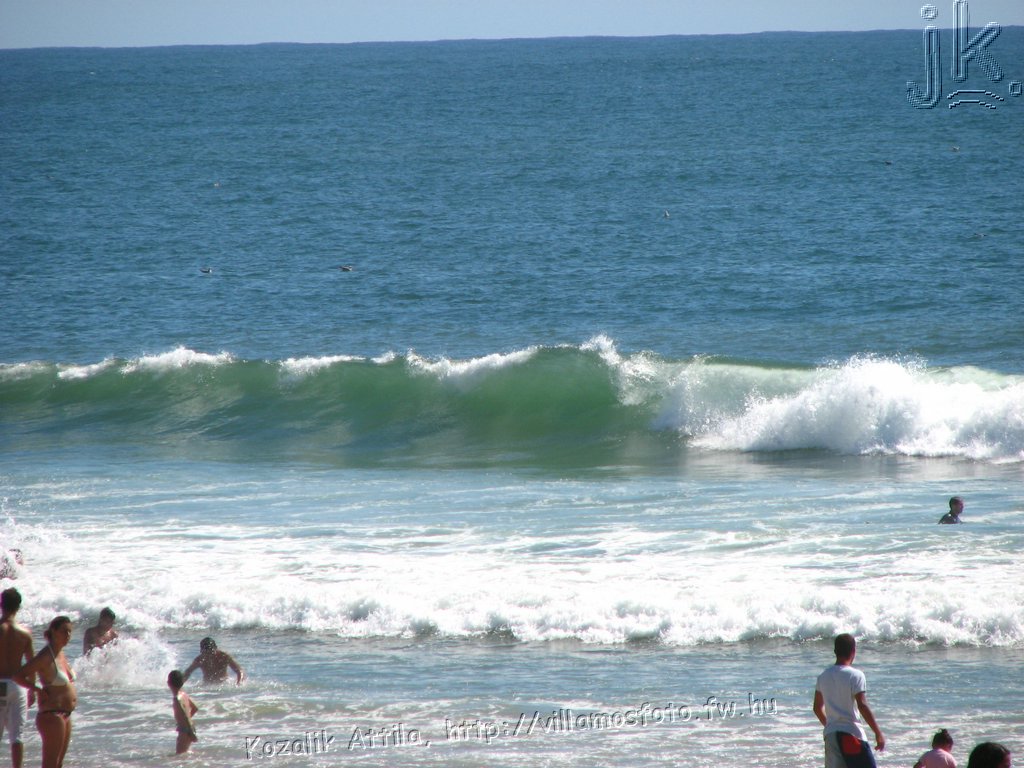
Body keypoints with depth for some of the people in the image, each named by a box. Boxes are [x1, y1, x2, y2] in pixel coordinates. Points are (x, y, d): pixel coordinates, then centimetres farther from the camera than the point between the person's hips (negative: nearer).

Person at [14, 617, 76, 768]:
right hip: (51, 714, -10)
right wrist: (39, 690, -18)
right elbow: (18, 676, -20)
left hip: (65, 715, 10)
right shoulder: (46, 656, -15)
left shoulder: (60, 654, 11)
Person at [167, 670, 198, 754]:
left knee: (179, 754, -9)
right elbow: (195, 708, 20)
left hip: (185, 731, -9)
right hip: (190, 729, 9)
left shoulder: (177, 699, -20)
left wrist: (191, 733, -23)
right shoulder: (184, 694, 8)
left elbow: (185, 716, -24)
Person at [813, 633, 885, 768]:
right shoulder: (855, 676, -10)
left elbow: (817, 708, 17)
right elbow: (863, 706, -16)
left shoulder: (823, 677, 9)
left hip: (830, 735, 6)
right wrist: (878, 733, -11)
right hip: (851, 734, -6)